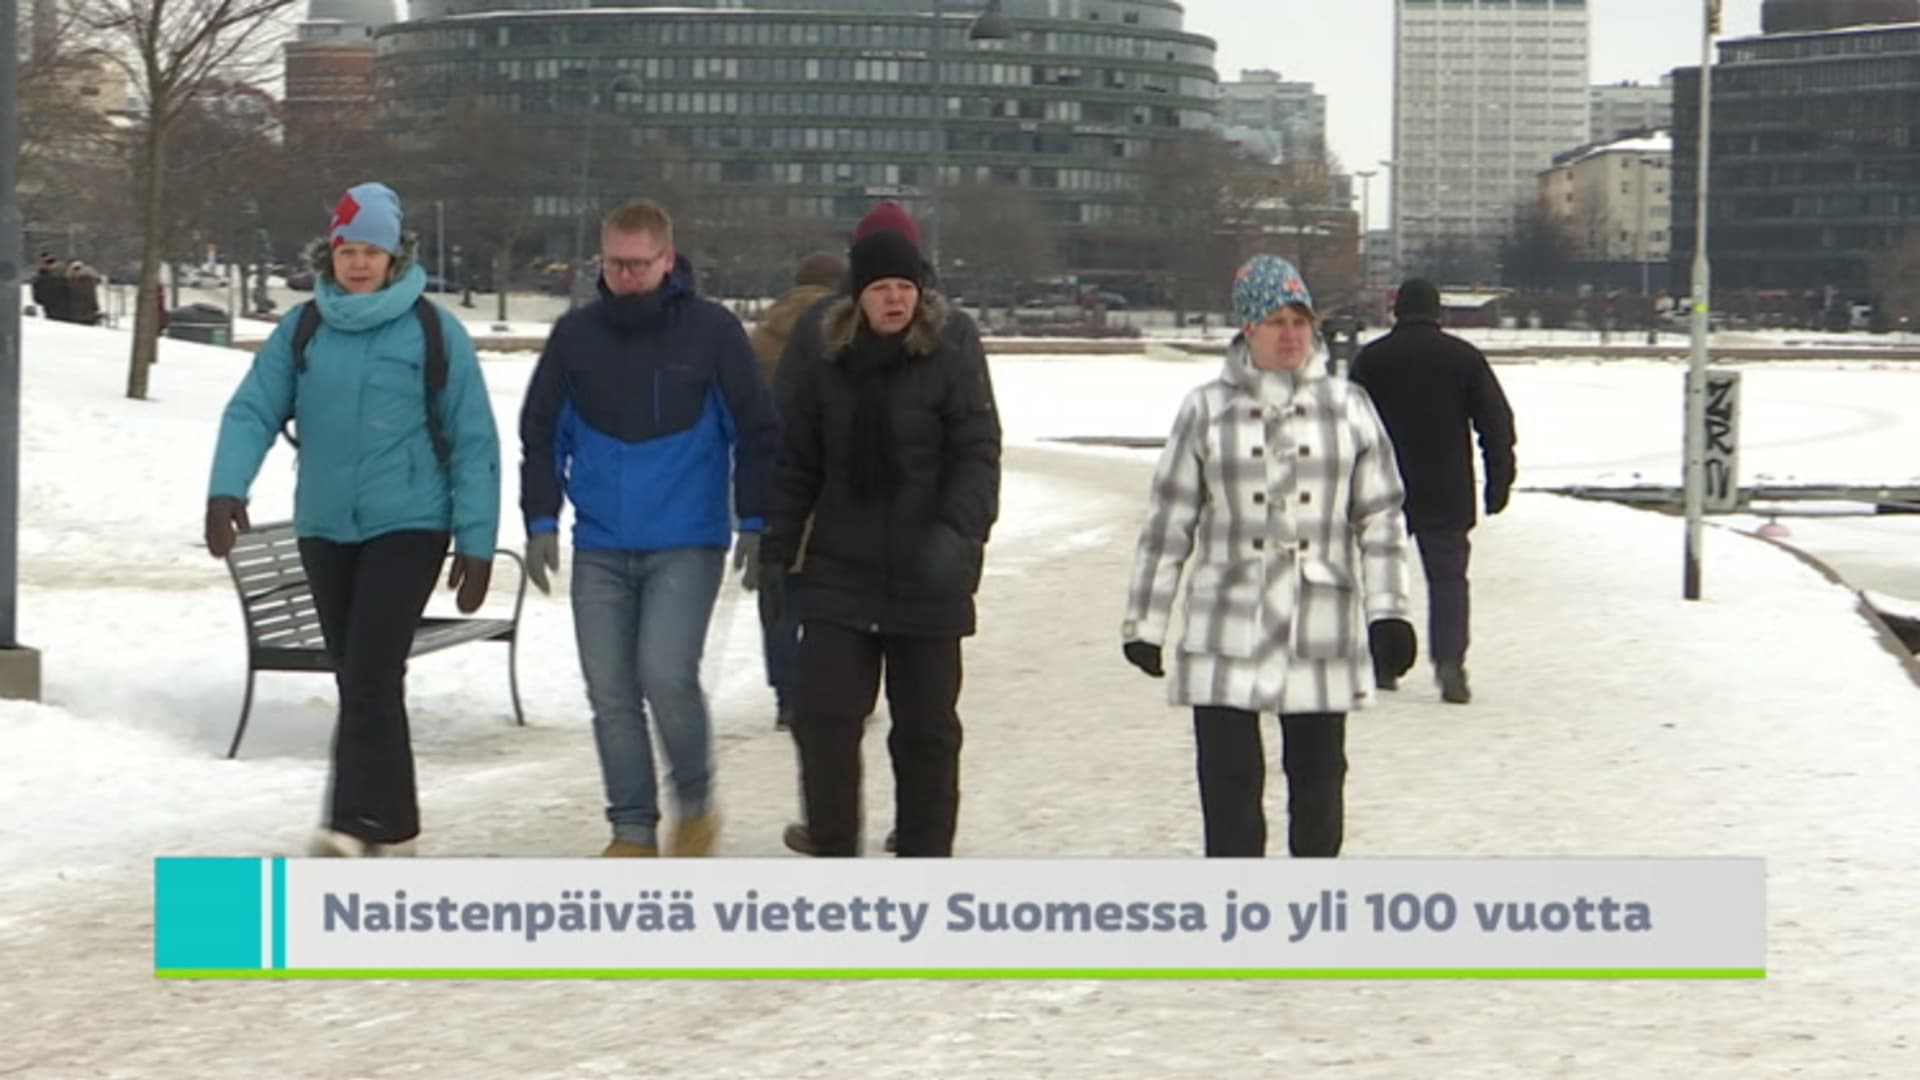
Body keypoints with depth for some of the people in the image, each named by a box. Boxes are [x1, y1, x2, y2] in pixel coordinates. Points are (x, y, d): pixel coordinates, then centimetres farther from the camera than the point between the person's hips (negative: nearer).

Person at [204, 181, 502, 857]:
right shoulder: (302, 330, 4)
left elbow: (473, 443, -3)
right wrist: (227, 487, -21)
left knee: (371, 675, -15)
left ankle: (355, 824, -17)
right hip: (325, 529, 4)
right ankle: (392, 828, 20)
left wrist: (477, 540, -6)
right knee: (359, 680, 10)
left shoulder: (434, 333, -5)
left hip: (408, 527, -4)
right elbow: (252, 412, -3)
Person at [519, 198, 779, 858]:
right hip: (600, 549, 4)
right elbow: (541, 433, 12)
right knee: (611, 693, 3)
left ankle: (695, 803, 7)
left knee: (666, 674, -16)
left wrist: (754, 524, -3)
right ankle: (633, 828, 14)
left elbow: (756, 431, 2)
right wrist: (541, 521, 4)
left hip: (687, 544, -3)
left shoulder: (712, 331, -3)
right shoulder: (575, 335, 5)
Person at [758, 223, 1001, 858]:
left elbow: (977, 452, -10)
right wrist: (776, 550, 3)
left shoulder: (952, 350, -6)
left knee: (926, 725, 8)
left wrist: (958, 530, -26)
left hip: (927, 578, -2)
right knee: (823, 716, -2)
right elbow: (793, 459, 7)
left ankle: (924, 858, 20)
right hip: (838, 570, 2)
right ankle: (832, 851, 11)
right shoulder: (818, 350, 1)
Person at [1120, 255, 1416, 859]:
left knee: (1318, 775, 10)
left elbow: (1380, 515, 7)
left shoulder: (1348, 408, 5)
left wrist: (1387, 609, 0)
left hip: (1321, 633, 1)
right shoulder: (1207, 411, 2)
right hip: (1227, 635, -1)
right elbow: (1169, 520, 4)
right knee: (1229, 780, -2)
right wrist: (1144, 622, 4)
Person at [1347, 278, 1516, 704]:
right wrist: (1499, 483, 8)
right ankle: (1450, 661, -14)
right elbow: (1497, 422, 2)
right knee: (1448, 576, 3)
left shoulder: (1371, 358, 2)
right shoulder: (1464, 357, 2)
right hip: (1446, 494, 0)